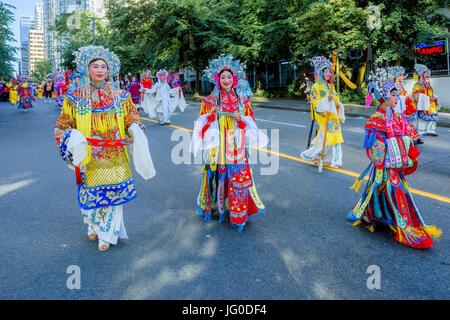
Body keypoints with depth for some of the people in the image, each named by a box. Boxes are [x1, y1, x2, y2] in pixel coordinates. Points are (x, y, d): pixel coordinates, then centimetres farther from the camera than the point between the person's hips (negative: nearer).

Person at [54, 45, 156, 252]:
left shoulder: (119, 97, 6)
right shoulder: (75, 97, 3)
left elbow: (133, 119, 12)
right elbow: (63, 125, 7)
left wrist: (135, 132, -9)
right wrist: (73, 138, -11)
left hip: (115, 156, 1)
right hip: (89, 157, 0)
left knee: (113, 191, 2)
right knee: (90, 192, 9)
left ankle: (107, 235, 17)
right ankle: (93, 227, 35)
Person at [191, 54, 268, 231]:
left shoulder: (242, 100, 8)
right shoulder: (210, 100, 4)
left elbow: (251, 125, 10)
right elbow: (202, 125, 4)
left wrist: (240, 119, -10)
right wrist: (211, 115, -15)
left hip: (237, 148, 1)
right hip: (218, 148, -1)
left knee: (238, 180, 0)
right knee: (219, 177, 2)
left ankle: (238, 216, 11)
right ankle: (217, 206, 25)